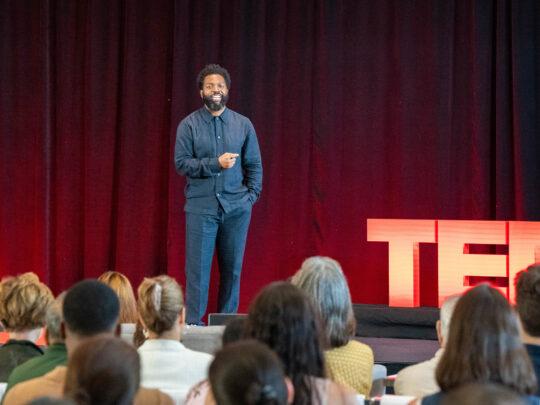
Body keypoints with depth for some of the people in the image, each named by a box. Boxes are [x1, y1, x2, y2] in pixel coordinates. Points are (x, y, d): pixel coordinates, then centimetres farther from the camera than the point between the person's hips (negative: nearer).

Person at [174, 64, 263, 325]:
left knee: (232, 268, 5)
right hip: (201, 207, -2)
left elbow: (254, 164, 12)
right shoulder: (189, 125, 2)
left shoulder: (243, 124, 9)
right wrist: (216, 163, -14)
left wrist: (252, 195, 1)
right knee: (198, 267, -4)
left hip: (236, 207, 2)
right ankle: (193, 323, 1)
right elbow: (181, 164, -4)